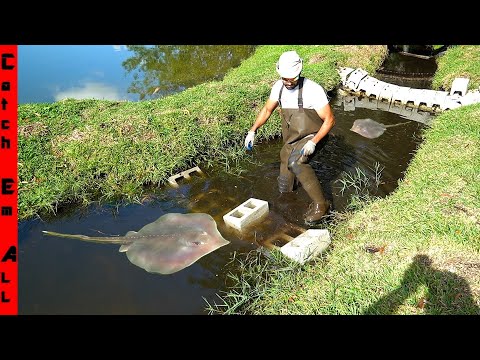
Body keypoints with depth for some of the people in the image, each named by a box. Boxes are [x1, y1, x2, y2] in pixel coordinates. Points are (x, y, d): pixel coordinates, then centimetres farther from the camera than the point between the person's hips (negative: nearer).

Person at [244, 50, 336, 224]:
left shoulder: (313, 90, -21)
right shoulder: (279, 87, -3)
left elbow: (329, 120, -19)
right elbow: (267, 109, 11)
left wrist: (313, 142, -31)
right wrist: (252, 131, -1)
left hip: (312, 138, -6)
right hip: (290, 141, 6)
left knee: (295, 162, -36)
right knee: (284, 188, 11)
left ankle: (320, 204, -23)